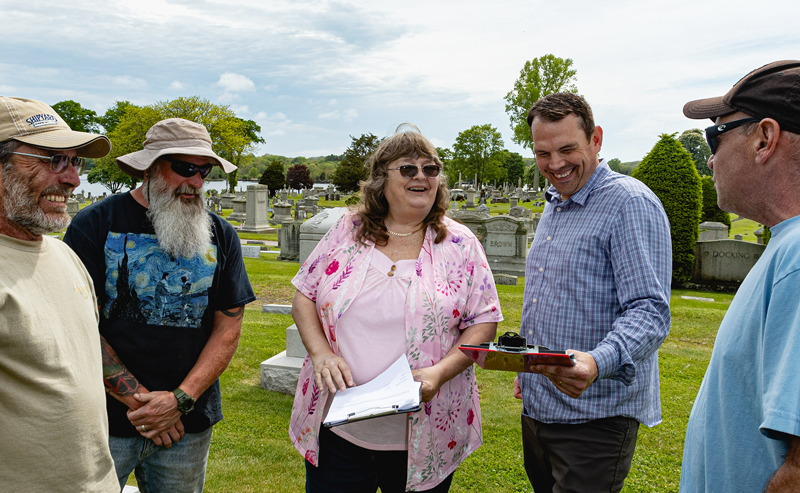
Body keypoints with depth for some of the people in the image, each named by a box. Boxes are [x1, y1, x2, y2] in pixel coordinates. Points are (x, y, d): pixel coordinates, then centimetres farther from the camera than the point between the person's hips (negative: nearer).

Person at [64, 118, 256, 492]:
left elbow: (228, 328, 0)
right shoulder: (95, 224, -5)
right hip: (106, 420, -2)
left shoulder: (221, 236, 2)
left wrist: (181, 399, -10)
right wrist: (136, 399, -12)